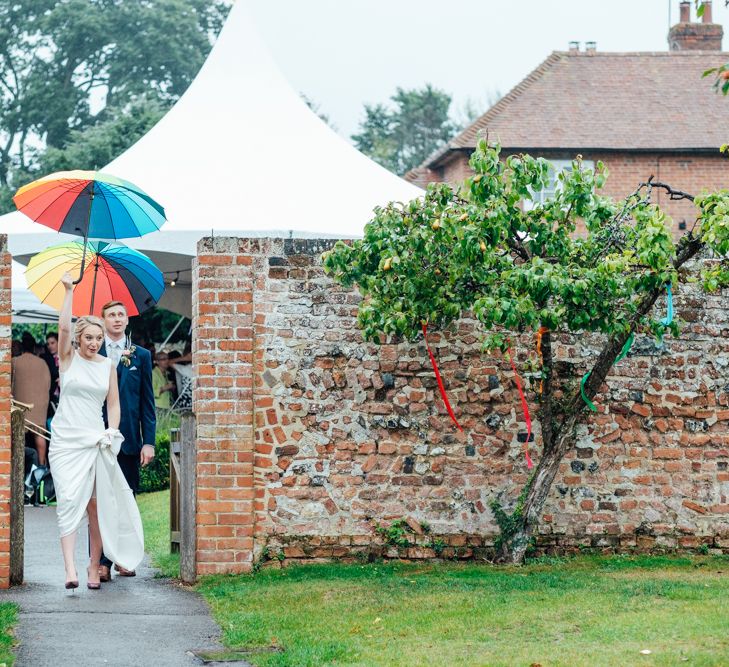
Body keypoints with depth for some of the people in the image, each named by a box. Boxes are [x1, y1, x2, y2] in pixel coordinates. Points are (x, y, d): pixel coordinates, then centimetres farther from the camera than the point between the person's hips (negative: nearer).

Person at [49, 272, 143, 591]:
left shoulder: (108, 365, 9)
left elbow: (113, 403, 12)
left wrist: (112, 432, -3)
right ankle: (69, 569, -21)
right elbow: (64, 327, -15)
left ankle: (94, 566, 9)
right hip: (66, 441, -3)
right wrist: (69, 292, -20)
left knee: (97, 505, 1)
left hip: (96, 441, 3)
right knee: (69, 500, -14)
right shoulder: (68, 358, 1)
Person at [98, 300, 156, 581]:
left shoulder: (141, 355, 8)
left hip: (129, 439, 2)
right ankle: (101, 561, -4)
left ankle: (123, 557, 16)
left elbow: (147, 401, 7)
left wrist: (149, 441, 0)